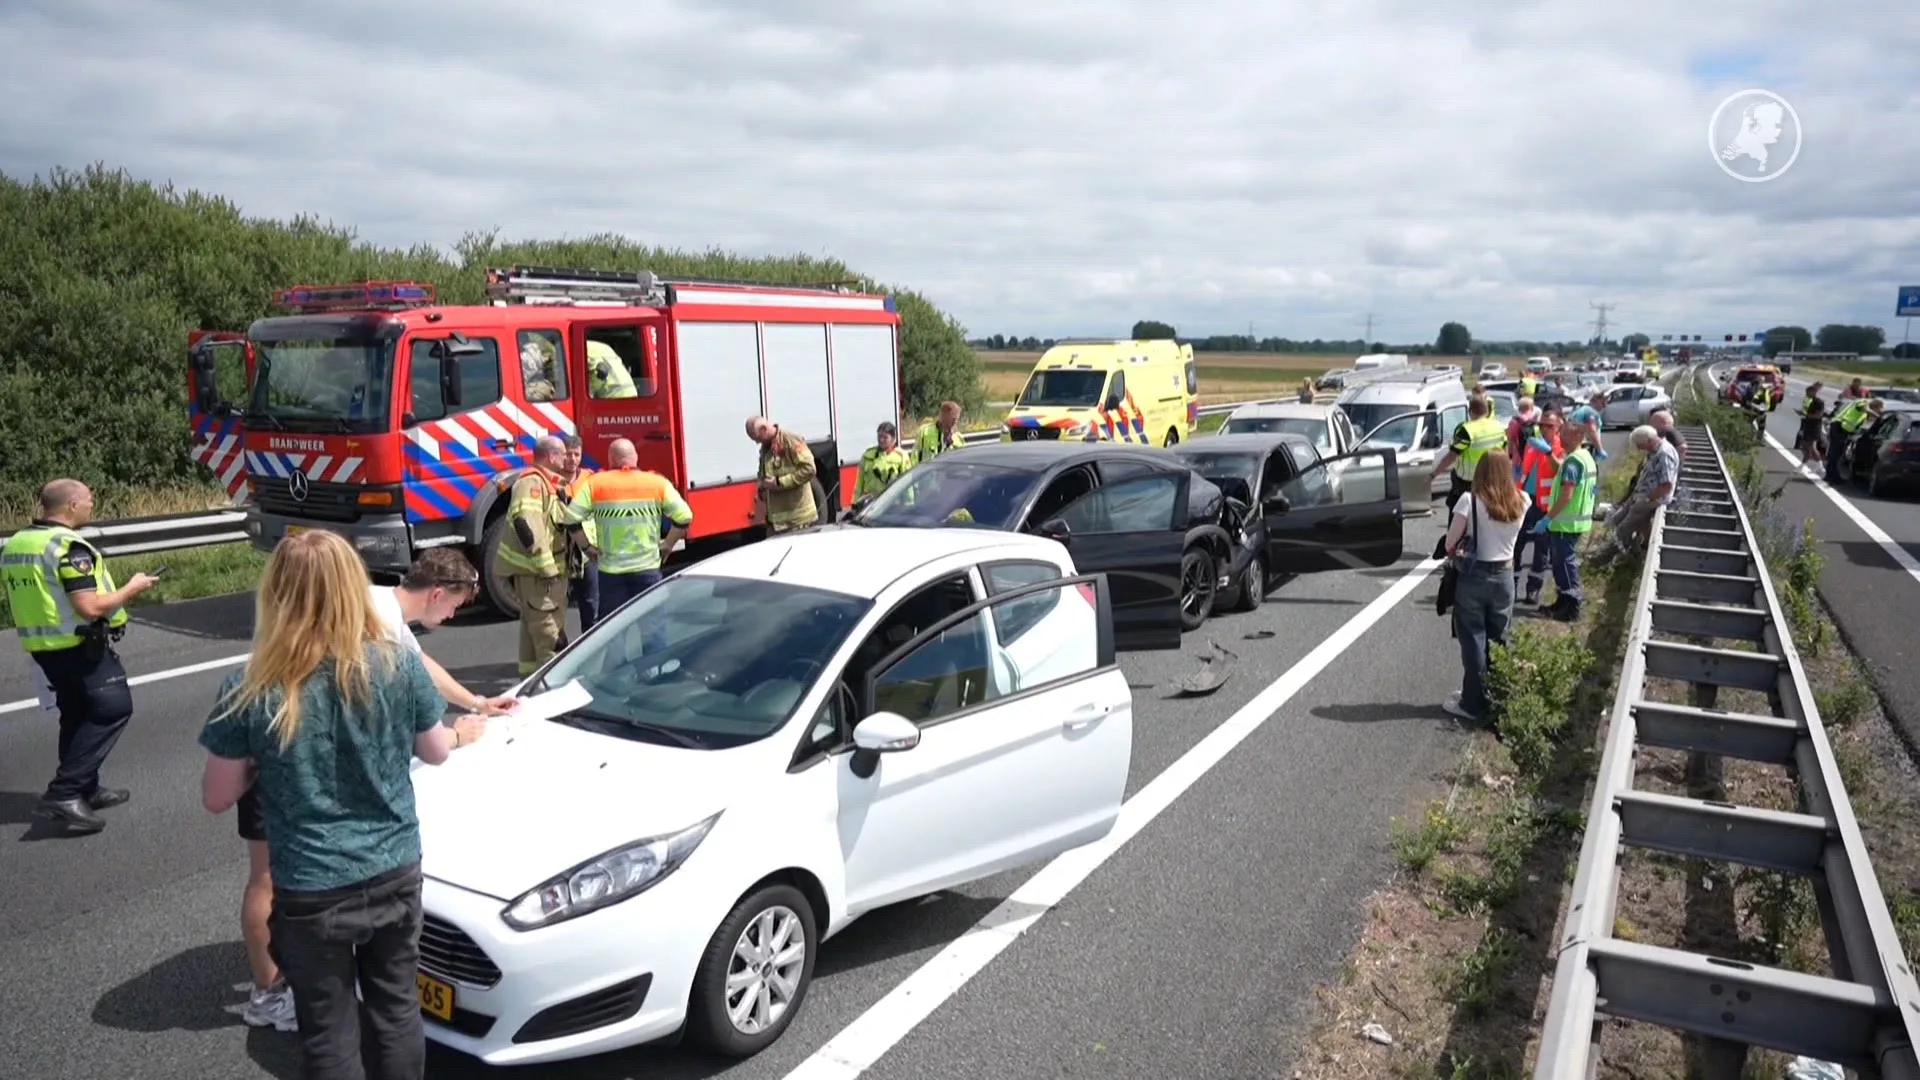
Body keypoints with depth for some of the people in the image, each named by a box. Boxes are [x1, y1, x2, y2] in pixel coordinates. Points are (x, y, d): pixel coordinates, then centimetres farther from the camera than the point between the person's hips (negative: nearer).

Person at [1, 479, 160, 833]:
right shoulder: (68, 546, -20)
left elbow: (29, 599, 17)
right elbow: (90, 607, -25)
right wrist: (131, 588, -12)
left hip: (42, 645, 9)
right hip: (80, 646, -9)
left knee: (77, 716, 19)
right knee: (113, 709, -2)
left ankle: (84, 790, 27)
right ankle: (62, 794, -7)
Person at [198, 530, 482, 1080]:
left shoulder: (250, 690, -16)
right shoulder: (399, 665, -12)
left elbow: (216, 798, -4)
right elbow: (434, 750, 3)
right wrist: (461, 733, 24)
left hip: (312, 891, -2)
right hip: (396, 873, 2)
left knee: (330, 1031, 15)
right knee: (396, 1011, 20)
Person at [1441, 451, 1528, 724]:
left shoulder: (1470, 501, -15)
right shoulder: (1520, 502, -3)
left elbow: (1450, 544, -13)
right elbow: (1509, 536, 8)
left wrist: (1458, 554, 7)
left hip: (1474, 576, -4)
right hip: (1504, 576, 4)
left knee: (1474, 641, 5)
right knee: (1500, 640, 16)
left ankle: (1473, 704, 12)